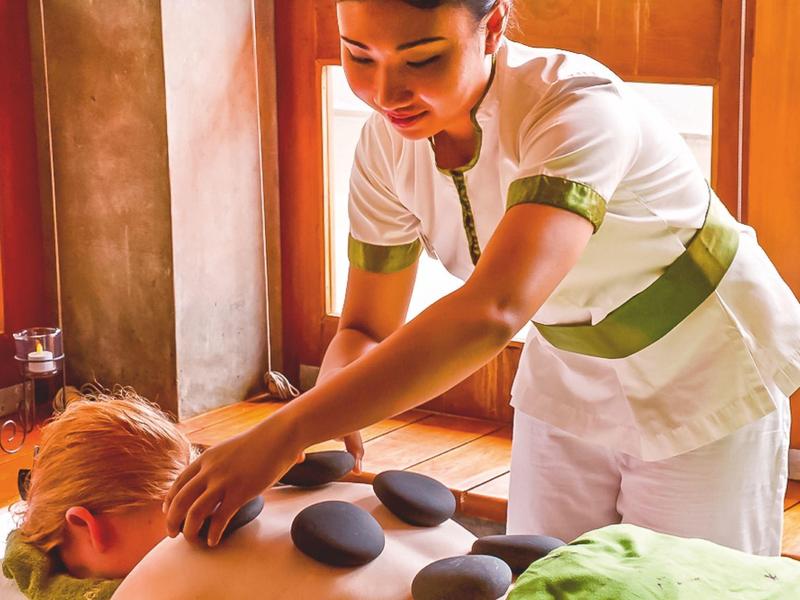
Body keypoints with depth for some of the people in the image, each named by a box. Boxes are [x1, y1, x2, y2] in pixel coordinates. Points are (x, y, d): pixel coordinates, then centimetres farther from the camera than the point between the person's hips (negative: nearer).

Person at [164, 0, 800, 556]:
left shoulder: (579, 109, -35)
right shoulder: (387, 145, -15)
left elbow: (491, 312, -50)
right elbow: (366, 329, -7)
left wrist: (283, 434, -54)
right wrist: (321, 422, -30)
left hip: (708, 383, -5)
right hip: (570, 381, 5)